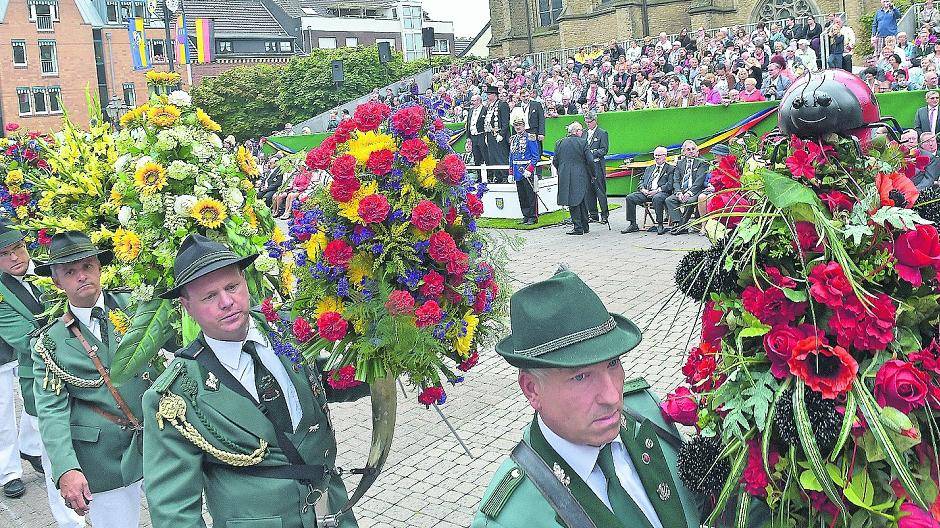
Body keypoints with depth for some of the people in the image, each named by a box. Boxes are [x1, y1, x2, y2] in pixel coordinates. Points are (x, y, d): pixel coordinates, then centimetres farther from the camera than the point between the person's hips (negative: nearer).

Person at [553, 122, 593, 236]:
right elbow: (590, 161, -5)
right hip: (581, 177, 0)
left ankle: (578, 227, -2)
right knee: (583, 201, 13)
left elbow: (555, 161, 7)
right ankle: (585, 226, 21)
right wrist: (592, 174, 9)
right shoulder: (582, 142, -4)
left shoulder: (559, 143, 3)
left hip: (565, 178, 0)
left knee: (573, 202, 2)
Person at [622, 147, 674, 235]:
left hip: (661, 192, -5)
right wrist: (642, 189, -2)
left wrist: (657, 190, -16)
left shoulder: (670, 169, 11)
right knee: (630, 197, -18)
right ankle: (633, 225, -13)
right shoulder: (649, 168, 29)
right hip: (646, 192, 6)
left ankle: (660, 225, -31)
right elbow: (642, 181, 22)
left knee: (657, 198, -41)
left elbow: (670, 184, -3)